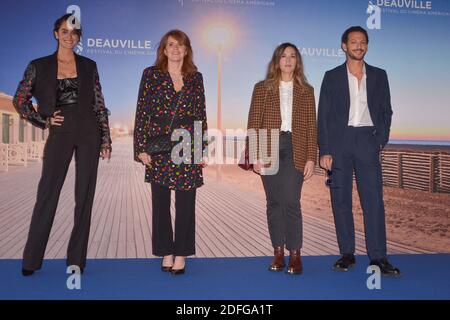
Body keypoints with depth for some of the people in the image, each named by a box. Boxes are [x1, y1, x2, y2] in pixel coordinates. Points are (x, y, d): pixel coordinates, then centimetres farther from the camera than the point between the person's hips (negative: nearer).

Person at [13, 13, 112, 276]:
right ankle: (32, 259, 10)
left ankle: (77, 259, 13)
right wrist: (43, 121, 0)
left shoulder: (89, 66, 8)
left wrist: (106, 139, 1)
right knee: (47, 193, -1)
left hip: (88, 132, 1)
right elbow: (20, 100, 10)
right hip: (60, 133, -1)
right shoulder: (39, 66, 6)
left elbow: (100, 105, 7)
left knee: (85, 195, 3)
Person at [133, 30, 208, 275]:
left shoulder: (195, 77, 9)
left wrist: (203, 149, 6)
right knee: (160, 202, 6)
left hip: (188, 147, 1)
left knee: (185, 202, 2)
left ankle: (181, 255, 14)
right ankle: (166, 253, 20)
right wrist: (141, 147, -5)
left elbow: (201, 114, 9)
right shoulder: (151, 74, 4)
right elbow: (142, 112, 1)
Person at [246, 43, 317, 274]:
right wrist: (256, 156, -5)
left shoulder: (306, 91, 11)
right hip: (269, 149, 1)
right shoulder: (262, 88, 9)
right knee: (274, 202, 4)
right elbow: (253, 124, 4)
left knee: (290, 201, -9)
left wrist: (311, 158, -1)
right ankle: (278, 252, 14)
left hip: (295, 150, -1)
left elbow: (311, 127, 7)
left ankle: (295, 254, 3)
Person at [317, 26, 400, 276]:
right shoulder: (332, 77, 9)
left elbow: (386, 111, 14)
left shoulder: (379, 75, 13)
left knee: (374, 199, -6)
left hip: (367, 140, 0)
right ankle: (347, 254, 12)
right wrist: (324, 150, -4)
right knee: (341, 200, 2)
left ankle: (378, 257, -3)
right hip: (339, 141, 0)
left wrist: (381, 141, 0)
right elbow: (324, 115, 4)